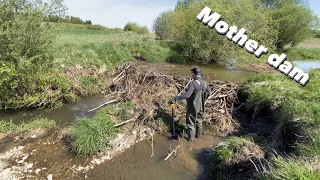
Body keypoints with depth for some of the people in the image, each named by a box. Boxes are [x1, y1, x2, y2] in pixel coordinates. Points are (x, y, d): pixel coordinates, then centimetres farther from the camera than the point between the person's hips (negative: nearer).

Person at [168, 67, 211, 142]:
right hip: (201, 106, 7)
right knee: (199, 121, 24)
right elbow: (208, 93, 9)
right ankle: (198, 135, 42)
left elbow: (187, 95, -40)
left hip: (192, 107, -6)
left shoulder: (193, 83, -29)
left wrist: (175, 99, -42)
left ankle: (190, 138, 26)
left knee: (191, 123, 12)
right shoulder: (204, 83, -6)